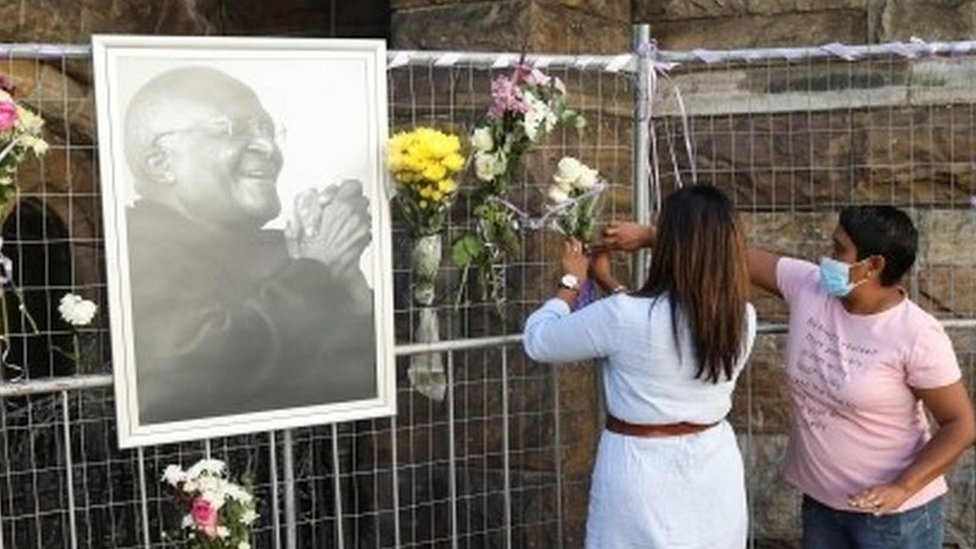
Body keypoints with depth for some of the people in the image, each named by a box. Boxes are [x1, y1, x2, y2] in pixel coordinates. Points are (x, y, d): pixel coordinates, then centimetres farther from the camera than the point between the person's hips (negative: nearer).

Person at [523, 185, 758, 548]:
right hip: (717, 473, 4)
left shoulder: (622, 317, -23)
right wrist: (608, 282, 19)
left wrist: (572, 281, 7)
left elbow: (538, 341, -8)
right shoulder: (744, 319, -7)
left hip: (642, 475, -4)